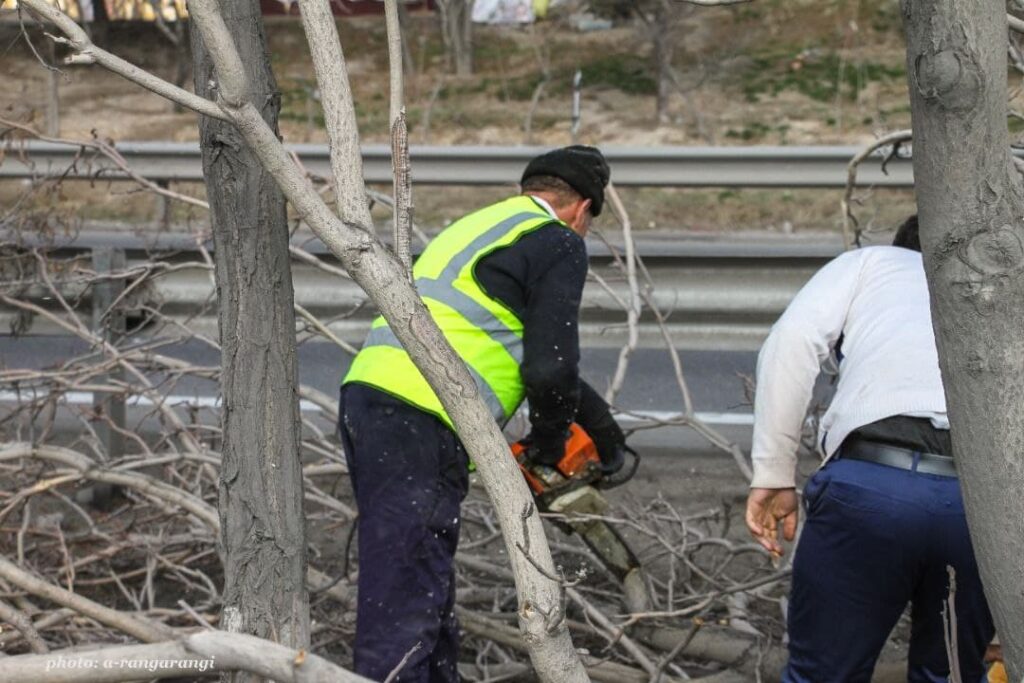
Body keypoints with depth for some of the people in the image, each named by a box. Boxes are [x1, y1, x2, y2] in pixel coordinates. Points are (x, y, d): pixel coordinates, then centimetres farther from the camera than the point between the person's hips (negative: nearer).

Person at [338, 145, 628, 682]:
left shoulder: (477, 227, 28)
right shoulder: (559, 243, 1)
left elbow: (522, 351, 34)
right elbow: (549, 369, -10)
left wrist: (600, 421, 37)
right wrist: (550, 441, 10)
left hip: (368, 397, 9)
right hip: (418, 422, -9)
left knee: (429, 585, 19)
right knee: (404, 614, -10)